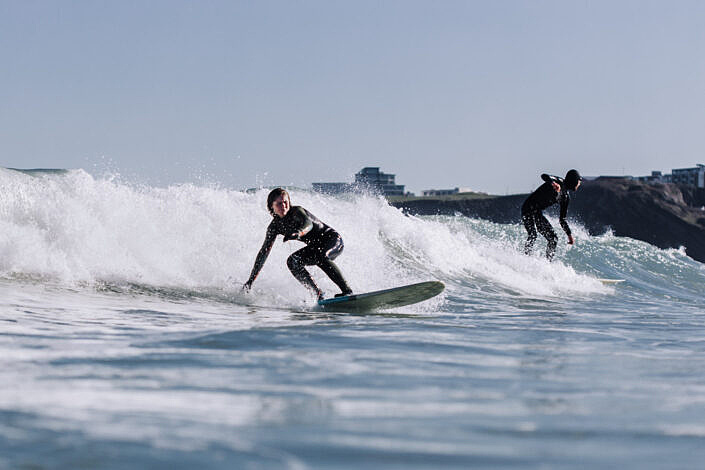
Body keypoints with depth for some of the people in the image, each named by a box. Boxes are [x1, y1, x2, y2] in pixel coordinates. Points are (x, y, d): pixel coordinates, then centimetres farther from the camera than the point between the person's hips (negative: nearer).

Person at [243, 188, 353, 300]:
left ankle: (347, 291, -38)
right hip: (316, 246, 7)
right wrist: (251, 279, -4)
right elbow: (264, 252, 0)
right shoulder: (274, 226, -4)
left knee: (320, 256, -36)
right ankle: (318, 294, -16)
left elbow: (309, 224, -43)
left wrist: (298, 233, -67)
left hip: (332, 239, -7)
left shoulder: (296, 211, -21)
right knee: (292, 262, -14)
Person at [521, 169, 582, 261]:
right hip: (529, 208, -9)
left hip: (538, 212, 9)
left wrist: (569, 235, 16)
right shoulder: (558, 181, -10)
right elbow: (544, 176, -30)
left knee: (553, 239, 4)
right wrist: (553, 183, -51)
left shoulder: (566, 197, 12)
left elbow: (562, 219, 19)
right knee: (532, 235, -26)